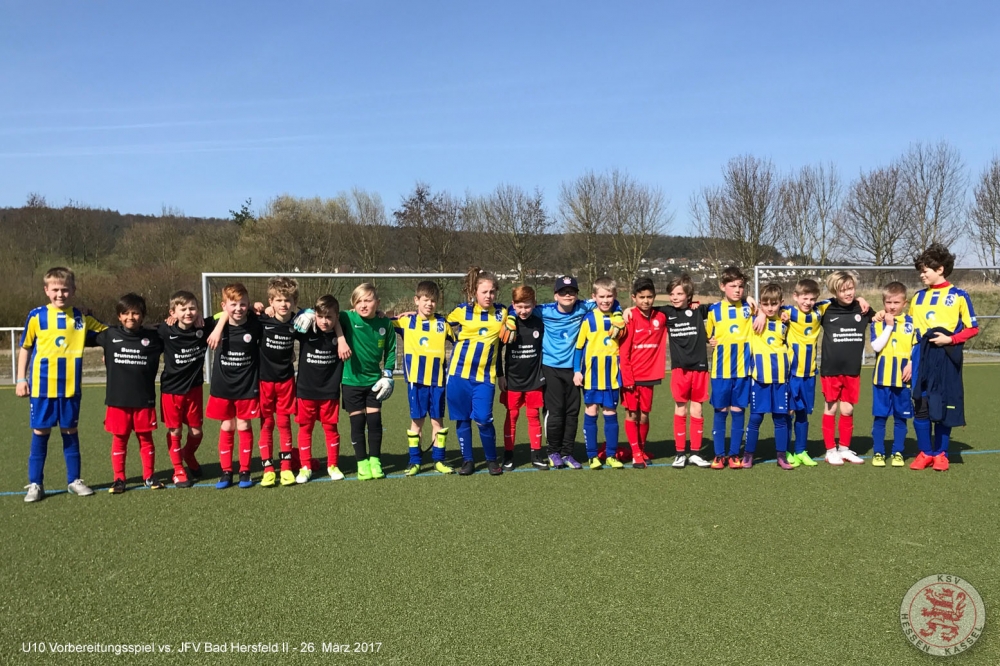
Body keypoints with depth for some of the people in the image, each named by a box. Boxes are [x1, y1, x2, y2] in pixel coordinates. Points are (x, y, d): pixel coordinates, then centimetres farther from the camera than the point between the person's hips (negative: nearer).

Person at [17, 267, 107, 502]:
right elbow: (25, 348, 5)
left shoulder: (82, 317, 2)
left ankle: (74, 480, 20)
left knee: (70, 432, 10)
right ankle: (35, 484, 14)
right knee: (40, 432, 5)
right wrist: (21, 379, 2)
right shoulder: (36, 316, -2)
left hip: (70, 386, 2)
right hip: (42, 386, -1)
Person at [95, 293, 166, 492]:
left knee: (146, 438, 10)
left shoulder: (152, 337, -1)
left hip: (144, 400, 0)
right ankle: (119, 478, 18)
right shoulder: (110, 335, 1)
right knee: (119, 439, 9)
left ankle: (149, 476, 21)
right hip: (117, 400, 0)